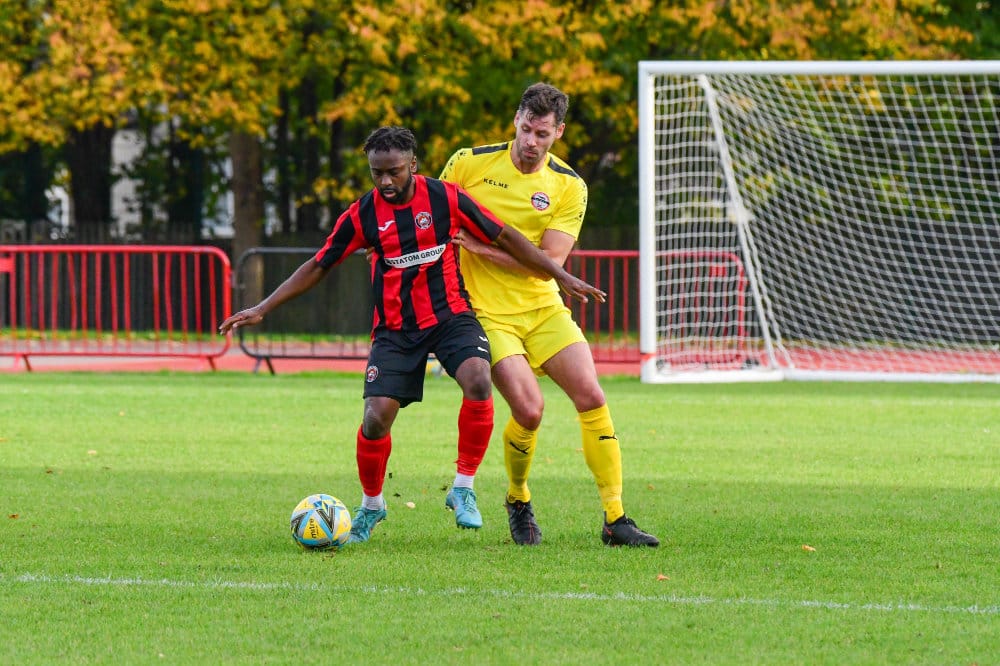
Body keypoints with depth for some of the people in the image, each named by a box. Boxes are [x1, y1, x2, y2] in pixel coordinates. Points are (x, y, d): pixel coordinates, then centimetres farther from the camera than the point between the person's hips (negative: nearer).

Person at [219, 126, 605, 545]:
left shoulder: (444, 198, -6)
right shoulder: (362, 215, -3)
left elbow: (504, 238, 3)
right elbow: (318, 267, 6)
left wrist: (561, 277, 5)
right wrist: (262, 309, 2)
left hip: (450, 315, -1)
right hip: (394, 329, 1)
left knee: (477, 380, -30)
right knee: (377, 416, -13)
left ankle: (463, 489, -14)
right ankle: (371, 506, 16)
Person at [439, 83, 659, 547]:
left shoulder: (569, 187, -2)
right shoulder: (469, 164, -5)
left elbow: (548, 262, -11)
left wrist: (484, 247, -17)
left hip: (543, 308, 3)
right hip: (487, 313, -3)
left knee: (591, 397, -11)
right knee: (528, 409, -19)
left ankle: (615, 519, -3)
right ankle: (518, 501, 10)